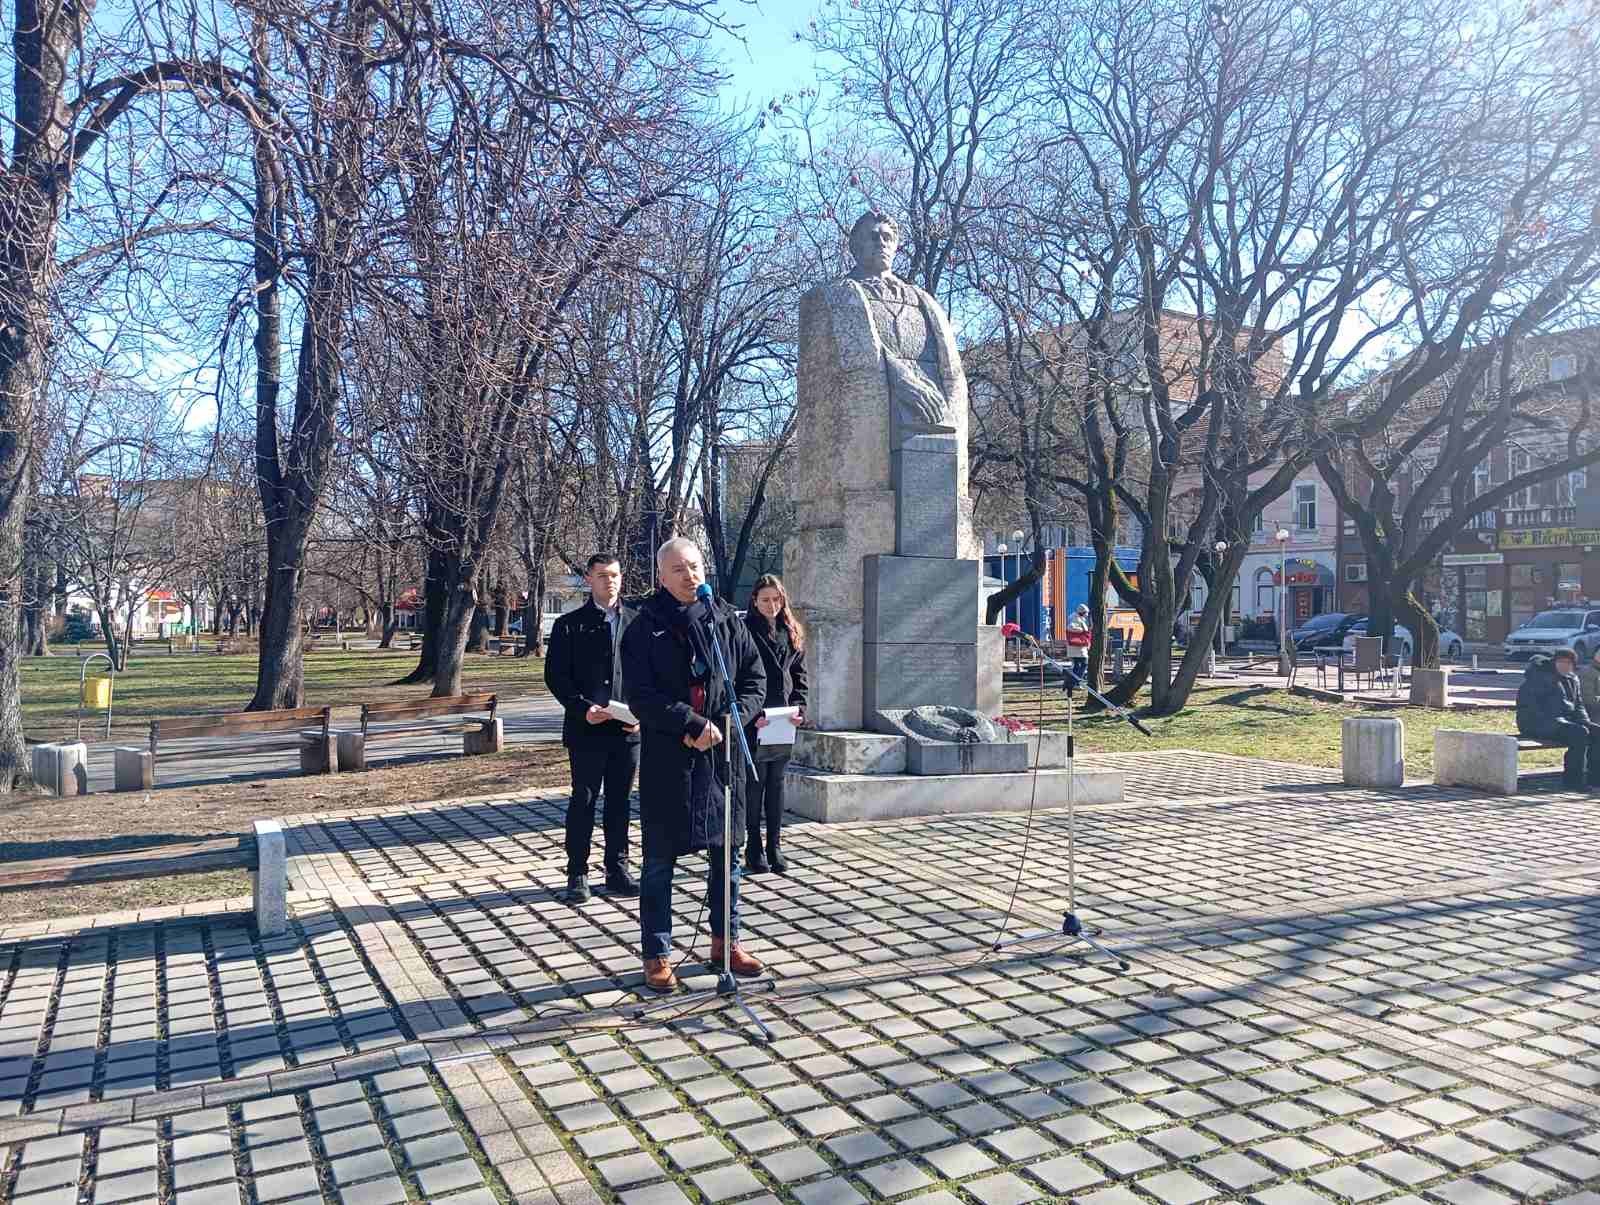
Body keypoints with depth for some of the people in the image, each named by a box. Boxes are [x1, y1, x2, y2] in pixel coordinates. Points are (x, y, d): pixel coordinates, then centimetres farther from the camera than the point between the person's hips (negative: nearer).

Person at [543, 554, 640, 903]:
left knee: (620, 802, 11)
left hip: (628, 729, 2)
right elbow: (555, 676, -2)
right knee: (582, 801, 3)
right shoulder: (569, 625, 2)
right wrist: (582, 708, -15)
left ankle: (617, 871, 20)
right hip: (586, 730, -2)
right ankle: (577, 874, 12)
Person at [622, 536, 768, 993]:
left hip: (723, 754, 4)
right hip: (666, 758, -3)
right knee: (659, 861, 5)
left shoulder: (727, 620, 6)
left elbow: (755, 679, 5)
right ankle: (657, 955, 17)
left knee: (727, 853, 13)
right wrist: (692, 724, -19)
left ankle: (726, 942, 29)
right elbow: (641, 695, -11)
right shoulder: (645, 628, -3)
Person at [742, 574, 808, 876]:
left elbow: (799, 675, 14)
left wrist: (799, 707, -1)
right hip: (754, 720, -5)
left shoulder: (792, 633, 11)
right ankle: (754, 849, 9)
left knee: (776, 783, 10)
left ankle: (774, 847, 17)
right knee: (754, 783, 0)